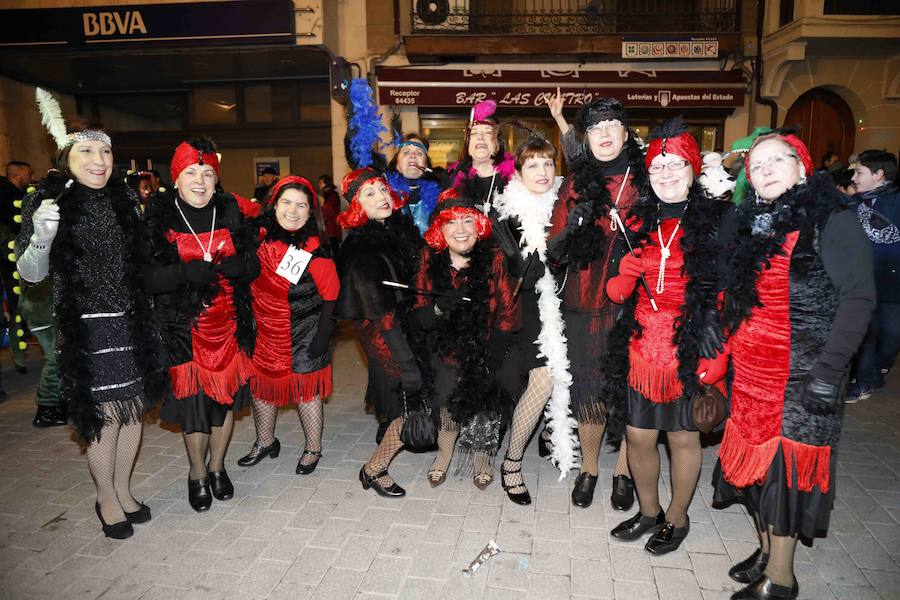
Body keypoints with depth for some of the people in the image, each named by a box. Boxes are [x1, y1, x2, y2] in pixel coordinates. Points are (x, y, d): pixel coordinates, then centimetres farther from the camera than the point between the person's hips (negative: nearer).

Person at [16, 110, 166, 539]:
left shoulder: (124, 199, 6)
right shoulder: (49, 200, -7)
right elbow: (31, 274, -7)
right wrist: (42, 238, -23)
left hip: (133, 323, 5)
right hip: (86, 328, -4)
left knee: (133, 409, 11)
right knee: (105, 416, 2)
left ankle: (123, 489, 31)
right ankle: (106, 499, 24)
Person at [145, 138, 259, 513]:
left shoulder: (230, 212, 5)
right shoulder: (158, 217, -4)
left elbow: (254, 266, 5)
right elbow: (146, 276, -9)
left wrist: (240, 264, -17)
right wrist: (184, 273, -26)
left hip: (230, 323, 3)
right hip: (185, 326, -3)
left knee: (227, 393, 11)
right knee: (193, 397, 2)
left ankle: (217, 467, 33)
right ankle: (198, 474, 27)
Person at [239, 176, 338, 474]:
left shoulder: (315, 251, -14)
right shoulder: (259, 236, -3)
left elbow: (330, 297, -10)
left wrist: (321, 337, -11)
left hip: (302, 337, -5)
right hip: (264, 332, 5)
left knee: (305, 392, 7)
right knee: (261, 386, 17)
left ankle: (313, 449, 28)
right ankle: (265, 442, 40)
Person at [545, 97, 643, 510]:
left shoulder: (646, 181, 5)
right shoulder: (576, 184, 6)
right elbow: (553, 253, 2)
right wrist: (570, 228, -17)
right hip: (585, 305, 1)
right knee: (588, 388, 7)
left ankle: (623, 471, 28)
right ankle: (588, 467, 29)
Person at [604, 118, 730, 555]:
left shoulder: (716, 223, -3)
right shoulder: (635, 224, 7)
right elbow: (614, 293, 9)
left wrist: (717, 353, -12)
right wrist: (624, 276, -13)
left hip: (690, 351, -3)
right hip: (641, 350, 3)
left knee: (683, 436, 10)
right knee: (638, 435, 10)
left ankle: (677, 518, 33)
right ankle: (648, 512, 35)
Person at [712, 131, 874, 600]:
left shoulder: (832, 221, -6)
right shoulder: (747, 224, 10)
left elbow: (857, 297, -12)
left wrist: (830, 366, -20)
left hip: (803, 371, -5)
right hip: (749, 369, 5)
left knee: (786, 464, 0)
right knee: (756, 456, 12)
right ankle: (767, 550, 31)